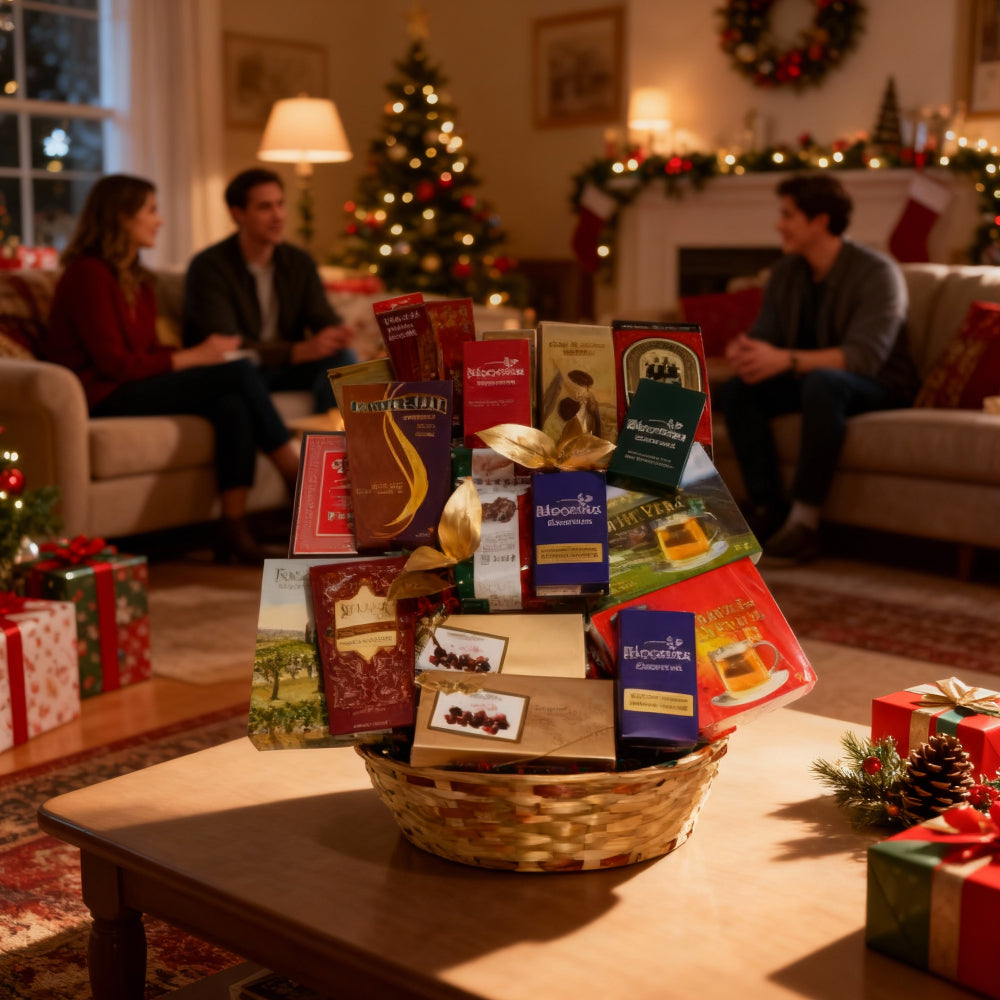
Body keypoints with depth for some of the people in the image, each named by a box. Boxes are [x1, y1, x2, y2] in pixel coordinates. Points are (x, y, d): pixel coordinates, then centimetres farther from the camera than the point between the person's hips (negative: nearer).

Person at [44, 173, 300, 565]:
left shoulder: (137, 280, 18)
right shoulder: (88, 274, -10)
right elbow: (115, 364, -15)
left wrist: (200, 350, -3)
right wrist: (192, 358, -11)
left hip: (137, 386, 8)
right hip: (104, 398, -8)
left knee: (232, 405, -22)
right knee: (239, 374, -22)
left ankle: (235, 529, -27)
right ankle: (298, 477, -12)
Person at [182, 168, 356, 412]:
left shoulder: (300, 263, 8)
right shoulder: (209, 266, -12)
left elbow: (323, 318, -1)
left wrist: (336, 334, -30)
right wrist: (300, 351, -35)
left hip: (284, 370, 5)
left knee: (342, 356, -21)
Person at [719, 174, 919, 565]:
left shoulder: (876, 273, -17)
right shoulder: (786, 272, 3)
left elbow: (864, 356, -29)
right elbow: (763, 336, 2)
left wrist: (785, 360, -41)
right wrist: (744, 352, -25)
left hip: (880, 386, -6)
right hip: (808, 380, 6)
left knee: (823, 382, -39)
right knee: (737, 388, -18)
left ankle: (804, 521, -36)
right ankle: (769, 508, -21)